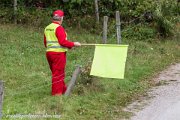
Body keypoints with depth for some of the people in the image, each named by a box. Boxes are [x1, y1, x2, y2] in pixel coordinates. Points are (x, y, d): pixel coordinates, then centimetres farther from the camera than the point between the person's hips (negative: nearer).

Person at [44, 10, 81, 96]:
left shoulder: (47, 28, 10)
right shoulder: (59, 28, -15)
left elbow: (45, 43, 15)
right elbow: (63, 42, -21)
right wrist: (74, 44, -11)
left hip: (49, 52, 9)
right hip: (58, 53, -9)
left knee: (56, 72, 17)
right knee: (58, 73, -1)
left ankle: (63, 90, 29)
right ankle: (57, 93, 4)